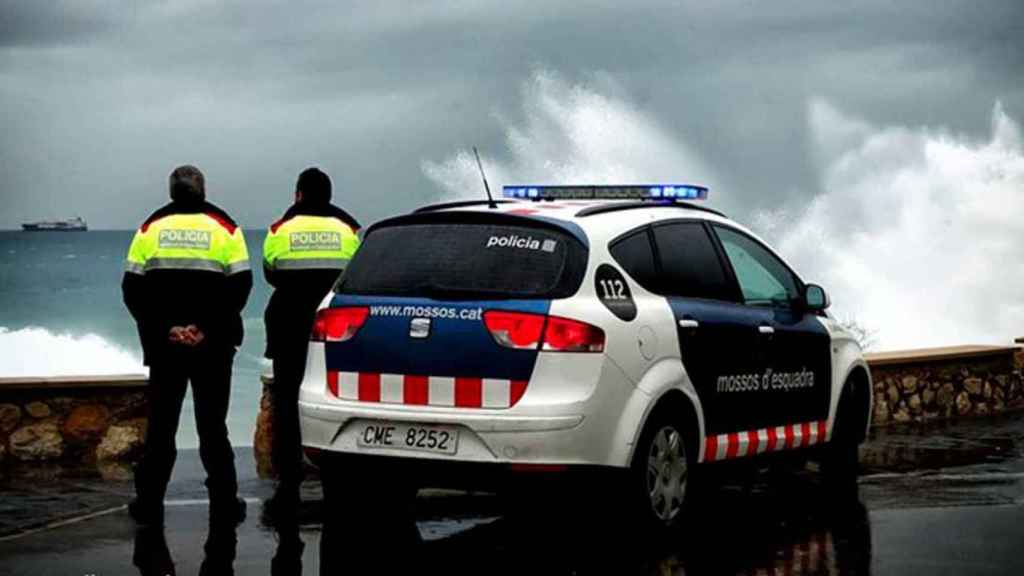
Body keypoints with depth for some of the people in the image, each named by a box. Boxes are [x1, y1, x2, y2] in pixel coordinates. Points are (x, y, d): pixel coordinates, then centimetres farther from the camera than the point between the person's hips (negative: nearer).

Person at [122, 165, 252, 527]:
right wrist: (209, 328, -10)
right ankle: (224, 506, 6)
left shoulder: (151, 227, 3)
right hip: (213, 346, -1)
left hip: (164, 345, 1)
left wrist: (163, 329, -6)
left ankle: (149, 505, 9)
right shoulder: (225, 227, 0)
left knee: (161, 423, 8)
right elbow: (241, 284, -8)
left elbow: (132, 288, -2)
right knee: (212, 424, 5)